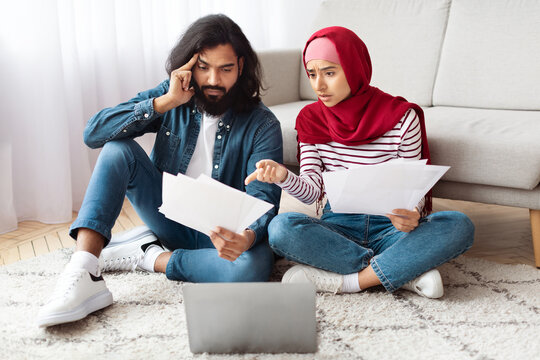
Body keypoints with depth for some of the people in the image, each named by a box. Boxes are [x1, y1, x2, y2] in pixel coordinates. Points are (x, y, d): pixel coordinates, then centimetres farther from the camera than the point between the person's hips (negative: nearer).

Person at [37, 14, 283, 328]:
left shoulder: (262, 125, -13)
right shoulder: (171, 97, -5)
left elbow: (264, 201, -21)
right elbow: (94, 133, -14)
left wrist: (248, 237, -45)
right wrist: (165, 102, -23)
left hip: (222, 233, -2)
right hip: (170, 217, 3)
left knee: (251, 269, -37)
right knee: (119, 150, -19)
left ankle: (149, 257, -14)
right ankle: (84, 275, -31)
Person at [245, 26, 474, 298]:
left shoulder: (401, 117, -7)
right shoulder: (310, 119, 1)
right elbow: (311, 192, -6)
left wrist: (411, 216, -28)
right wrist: (283, 176, -29)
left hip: (390, 226, -1)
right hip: (338, 226, 2)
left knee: (459, 226, -29)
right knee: (281, 228, -30)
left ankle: (344, 281, -25)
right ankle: (407, 272, -22)